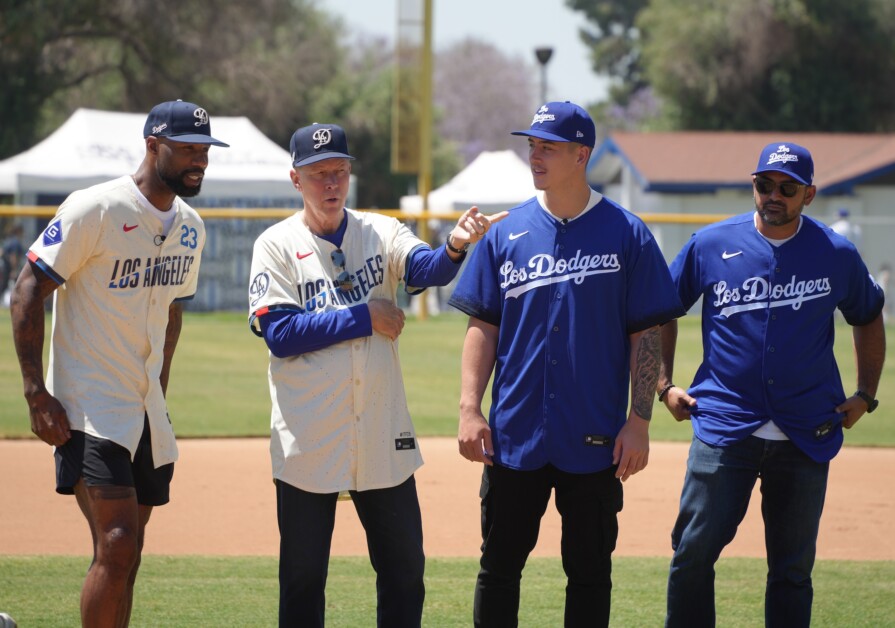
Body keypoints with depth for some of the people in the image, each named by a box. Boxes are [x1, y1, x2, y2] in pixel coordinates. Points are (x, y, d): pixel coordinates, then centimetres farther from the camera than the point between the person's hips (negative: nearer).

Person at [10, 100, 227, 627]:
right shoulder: (96, 210, -14)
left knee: (127, 555, 9)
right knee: (117, 544, -18)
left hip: (148, 410, 8)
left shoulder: (190, 228, 9)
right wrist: (38, 394, -18)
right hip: (91, 407, -8)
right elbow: (28, 292, -13)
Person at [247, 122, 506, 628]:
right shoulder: (277, 245, 0)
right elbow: (280, 334, -11)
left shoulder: (380, 232, 5)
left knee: (405, 569, 7)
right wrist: (363, 317, -14)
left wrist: (455, 248, -39)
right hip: (309, 438, -2)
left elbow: (425, 268, -17)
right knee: (303, 576, 5)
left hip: (383, 436, 2)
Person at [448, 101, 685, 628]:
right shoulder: (507, 233, 5)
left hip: (595, 441, -2)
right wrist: (470, 409, -3)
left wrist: (639, 421, -9)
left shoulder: (625, 234, -1)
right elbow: (483, 326, 6)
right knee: (499, 565, 5)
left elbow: (646, 334, -2)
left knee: (590, 571, 5)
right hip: (514, 435, 2)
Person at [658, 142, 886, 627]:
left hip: (806, 436, 1)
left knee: (793, 568, 6)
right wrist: (664, 384, 8)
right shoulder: (711, 245, 1)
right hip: (723, 424, -1)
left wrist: (865, 395, 12)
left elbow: (868, 318, 19)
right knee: (693, 552, -8)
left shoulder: (837, 255, 2)